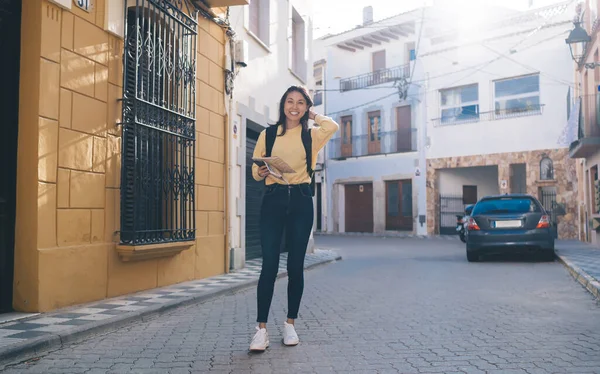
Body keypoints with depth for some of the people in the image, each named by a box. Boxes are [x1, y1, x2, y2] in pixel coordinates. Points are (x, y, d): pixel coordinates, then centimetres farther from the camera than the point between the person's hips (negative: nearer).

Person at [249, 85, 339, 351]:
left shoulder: (312, 135, 11)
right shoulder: (267, 135, 11)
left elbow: (333, 126, -10)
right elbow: (255, 170, 9)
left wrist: (312, 116, 6)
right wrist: (261, 172, -14)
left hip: (301, 201, 1)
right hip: (273, 199, 0)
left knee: (295, 265, 3)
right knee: (269, 264, -7)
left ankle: (290, 324, 18)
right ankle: (261, 329, -1)